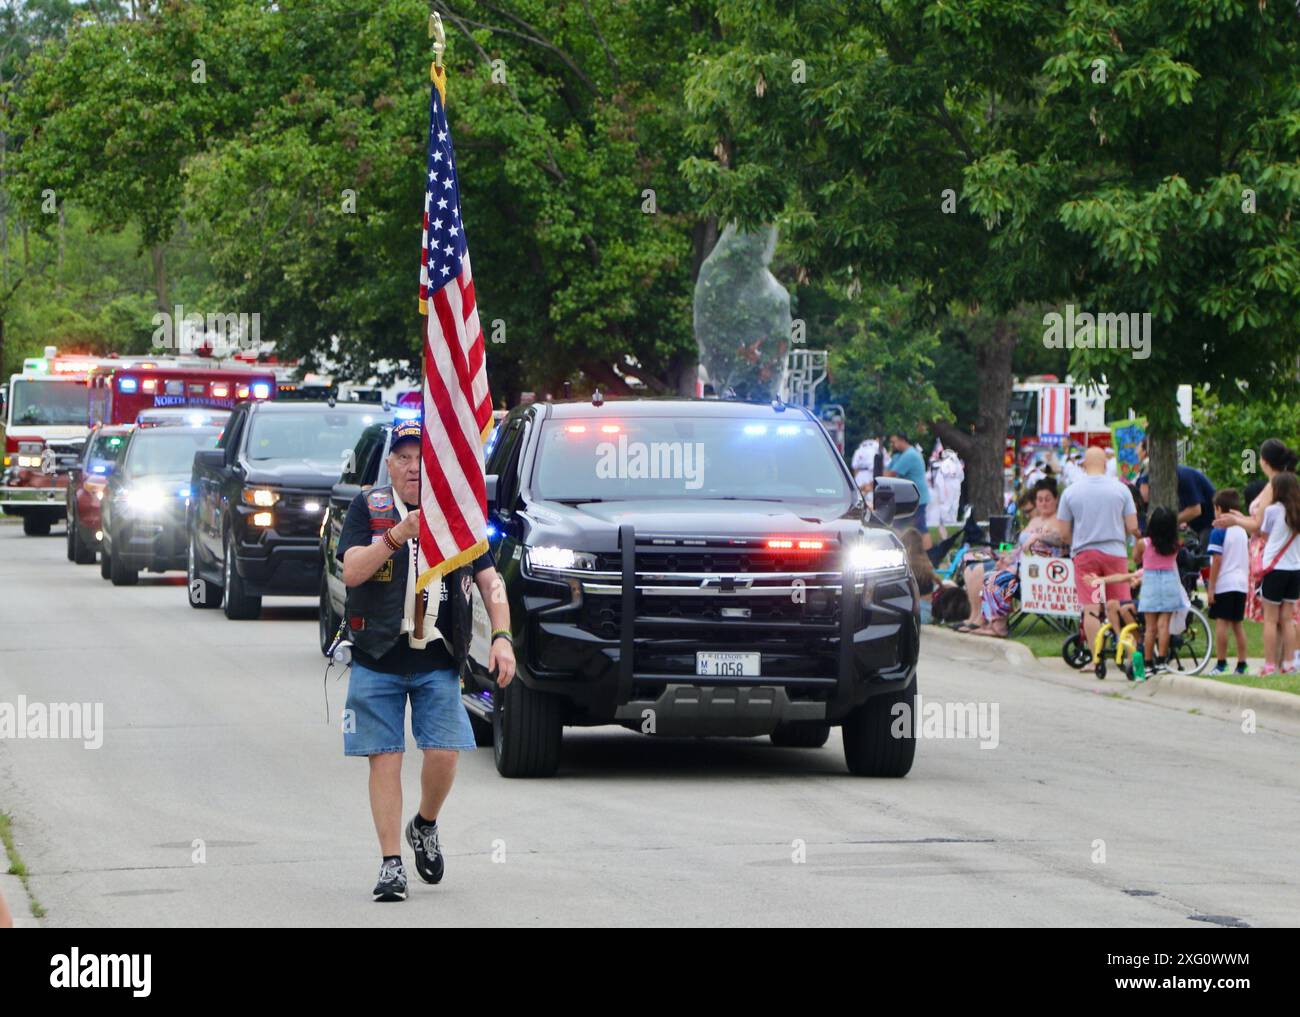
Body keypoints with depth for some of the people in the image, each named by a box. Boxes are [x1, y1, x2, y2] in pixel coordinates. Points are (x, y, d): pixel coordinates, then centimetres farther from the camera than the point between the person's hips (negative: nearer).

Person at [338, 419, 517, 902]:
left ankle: (425, 826, 22)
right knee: (385, 760, -4)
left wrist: (502, 637, -3)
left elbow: (490, 580, 10)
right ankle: (391, 864, 1)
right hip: (378, 659, -1)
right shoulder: (368, 507, 3)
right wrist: (399, 534, -25)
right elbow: (351, 571, -11)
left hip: (438, 661, 1)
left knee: (443, 754, -7)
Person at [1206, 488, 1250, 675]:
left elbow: (1217, 561, -13)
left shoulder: (1218, 532, -9)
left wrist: (1210, 587, -10)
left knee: (1221, 623, -5)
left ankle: (1220, 664, -8)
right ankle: (1241, 665, 10)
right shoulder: (1242, 532, 12)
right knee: (1238, 624, 10)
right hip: (1241, 583, 7)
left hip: (1223, 584, -7)